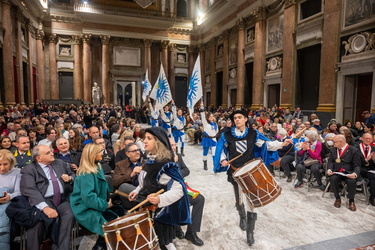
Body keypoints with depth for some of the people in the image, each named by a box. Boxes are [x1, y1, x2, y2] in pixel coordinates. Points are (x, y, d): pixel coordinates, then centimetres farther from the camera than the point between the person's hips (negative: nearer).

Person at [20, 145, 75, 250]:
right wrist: (45, 207, -29)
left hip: (63, 199, 3)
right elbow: (30, 190, -13)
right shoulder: (29, 170, 3)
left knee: (69, 214, -28)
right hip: (44, 201, -2)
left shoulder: (61, 163, 19)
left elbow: (73, 175, 30)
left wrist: (70, 178, 2)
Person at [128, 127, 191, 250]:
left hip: (157, 210, -8)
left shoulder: (166, 164, -23)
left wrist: (160, 199, -38)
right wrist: (137, 191, 5)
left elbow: (178, 190, -27)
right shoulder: (150, 159, 2)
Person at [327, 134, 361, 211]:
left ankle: (351, 200, -4)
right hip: (336, 171, 3)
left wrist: (355, 173, -26)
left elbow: (357, 165, -5)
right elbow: (330, 161, 8)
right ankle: (337, 198, -6)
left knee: (352, 181, -33)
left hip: (348, 173, -2)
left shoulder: (354, 150, -2)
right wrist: (329, 169, -13)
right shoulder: (333, 149, 11)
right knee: (333, 178, -30)